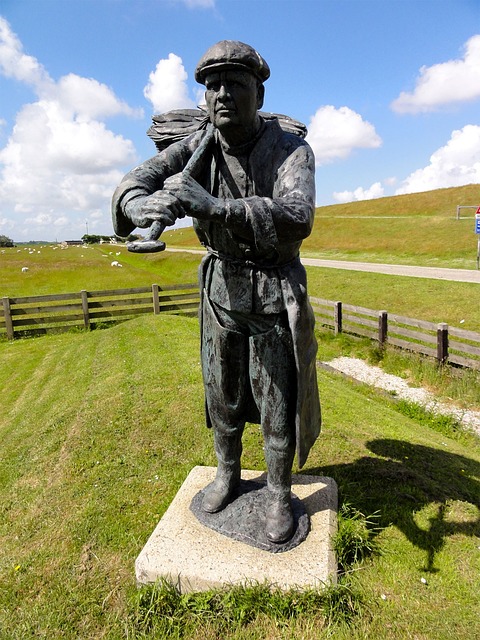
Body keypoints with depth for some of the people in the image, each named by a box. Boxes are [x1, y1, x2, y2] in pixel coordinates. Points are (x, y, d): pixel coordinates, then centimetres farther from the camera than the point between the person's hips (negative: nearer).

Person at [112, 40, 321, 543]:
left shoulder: (292, 150, -15)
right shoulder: (197, 147, -5)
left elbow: (297, 219, -34)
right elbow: (136, 180, -17)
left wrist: (215, 206, -47)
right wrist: (139, 203, -43)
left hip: (275, 295, -3)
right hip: (220, 288, 3)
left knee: (276, 404, 4)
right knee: (222, 394, 15)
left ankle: (279, 493, 28)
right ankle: (227, 472, 40)